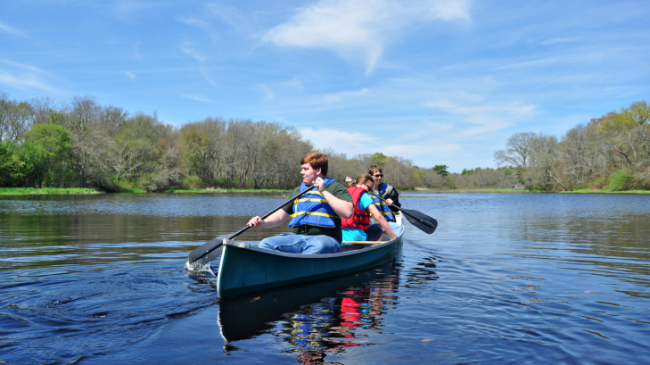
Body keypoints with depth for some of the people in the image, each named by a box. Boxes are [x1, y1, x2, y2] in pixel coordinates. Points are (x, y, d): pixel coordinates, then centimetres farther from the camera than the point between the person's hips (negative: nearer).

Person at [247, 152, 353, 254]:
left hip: (325, 238, -5)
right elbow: (281, 215, 21)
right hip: (297, 237, 6)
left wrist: (324, 191, -11)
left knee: (317, 246, -41)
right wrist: (263, 223, 1)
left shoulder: (335, 187, 5)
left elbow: (347, 212, -12)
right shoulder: (297, 191, 23)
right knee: (266, 244, -17)